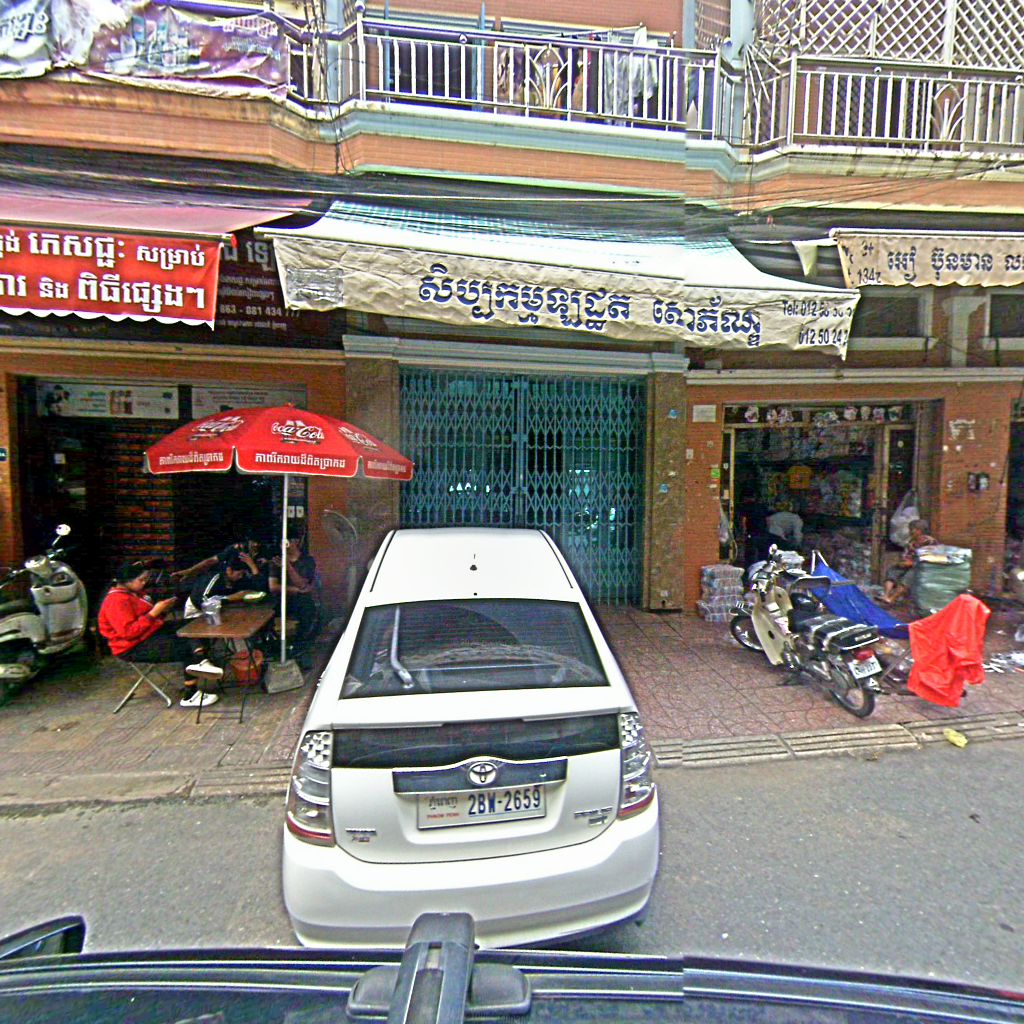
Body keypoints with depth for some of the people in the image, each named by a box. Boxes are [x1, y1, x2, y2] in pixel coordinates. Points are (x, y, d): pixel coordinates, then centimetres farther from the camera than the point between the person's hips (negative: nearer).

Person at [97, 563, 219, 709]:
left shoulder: (136, 593, 11)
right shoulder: (116, 601, -18)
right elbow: (128, 632, -26)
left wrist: (163, 610, 2)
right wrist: (154, 613, -24)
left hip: (153, 631, 9)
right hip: (134, 647, -9)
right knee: (186, 648, -20)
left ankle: (199, 662, -34)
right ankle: (190, 696, -15)